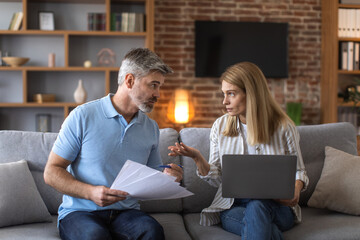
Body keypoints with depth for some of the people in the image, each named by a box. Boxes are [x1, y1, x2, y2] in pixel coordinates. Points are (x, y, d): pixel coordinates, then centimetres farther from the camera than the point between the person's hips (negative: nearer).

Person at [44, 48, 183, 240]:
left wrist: (167, 178, -4)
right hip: (80, 212, -3)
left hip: (126, 212, 4)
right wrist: (91, 192, -21)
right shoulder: (83, 116, -5)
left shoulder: (151, 128, 11)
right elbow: (51, 172, -5)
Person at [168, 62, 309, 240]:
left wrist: (296, 189, -14)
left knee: (256, 207, -36)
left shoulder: (284, 127, 0)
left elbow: (298, 171, 9)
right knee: (257, 225, -35)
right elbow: (216, 179, 6)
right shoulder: (220, 126, 6)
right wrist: (197, 158, -13)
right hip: (232, 206, 0)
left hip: (276, 206, 0)